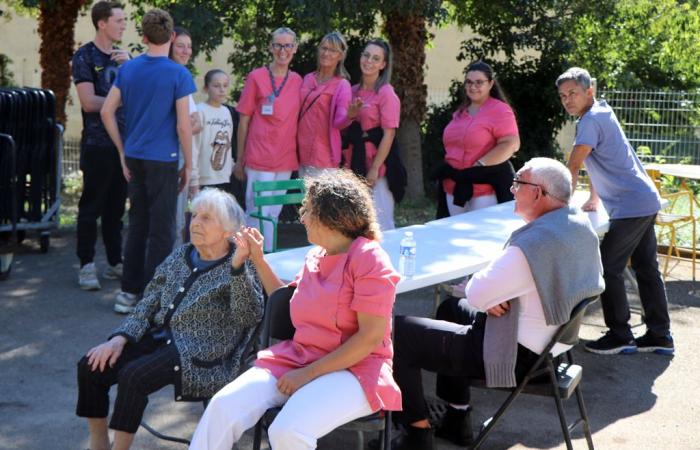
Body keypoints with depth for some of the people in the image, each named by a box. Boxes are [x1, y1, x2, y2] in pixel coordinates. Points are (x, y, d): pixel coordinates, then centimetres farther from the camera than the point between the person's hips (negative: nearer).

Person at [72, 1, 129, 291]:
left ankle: (115, 263, 16)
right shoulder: (85, 57, -4)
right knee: (92, 206, -2)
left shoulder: (121, 56, 15)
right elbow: (89, 102, -12)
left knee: (116, 207, 9)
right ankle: (87, 266, 4)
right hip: (98, 144, -5)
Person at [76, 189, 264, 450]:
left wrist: (237, 266, -33)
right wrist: (120, 338, 0)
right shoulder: (180, 256, 14)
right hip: (159, 337, 7)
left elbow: (249, 317, -23)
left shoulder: (239, 269, -5)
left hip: (197, 353, -7)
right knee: (90, 367, -10)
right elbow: (148, 303, 15)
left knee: (133, 376, -29)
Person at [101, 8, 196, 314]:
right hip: (163, 161, -5)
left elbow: (107, 111, 6)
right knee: (161, 231, 3)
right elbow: (183, 126, -13)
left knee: (137, 225, 16)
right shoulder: (179, 75, -10)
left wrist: (123, 151, 13)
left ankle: (128, 292, 21)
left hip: (134, 159, 5)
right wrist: (188, 165, -2)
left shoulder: (128, 69, 5)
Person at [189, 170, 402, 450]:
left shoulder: (369, 259, -10)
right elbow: (287, 303, 29)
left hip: (353, 368, -7)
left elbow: (371, 338, -17)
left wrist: (309, 373, -17)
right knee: (223, 406, -16)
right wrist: (257, 259, 21)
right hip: (298, 357, 7)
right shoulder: (316, 256, 15)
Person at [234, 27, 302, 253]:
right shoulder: (256, 77, -3)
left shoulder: (298, 81, 8)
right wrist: (240, 160, 0)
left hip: (286, 159, 5)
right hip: (260, 158, -4)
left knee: (274, 213, 13)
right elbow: (244, 121, 0)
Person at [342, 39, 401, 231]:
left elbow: (389, 134, -13)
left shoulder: (386, 93, -7)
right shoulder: (353, 91, 10)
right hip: (352, 167, 6)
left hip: (376, 171, -6)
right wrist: (350, 115, -5)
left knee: (379, 226, -1)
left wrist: (374, 169, -17)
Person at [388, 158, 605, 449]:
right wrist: (495, 291, -4)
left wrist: (479, 280, -3)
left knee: (398, 332, -2)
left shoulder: (534, 243, -30)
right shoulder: (581, 223, 0)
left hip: (519, 354, -10)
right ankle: (455, 420, 33)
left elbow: (476, 294, -24)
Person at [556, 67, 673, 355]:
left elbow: (573, 166, -18)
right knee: (646, 268, 13)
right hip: (645, 201, 10)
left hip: (631, 206, -10)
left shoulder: (591, 119, -15)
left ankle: (620, 336, 2)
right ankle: (660, 336, 19)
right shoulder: (601, 113, 15)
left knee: (608, 269, -5)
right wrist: (594, 199, 24)